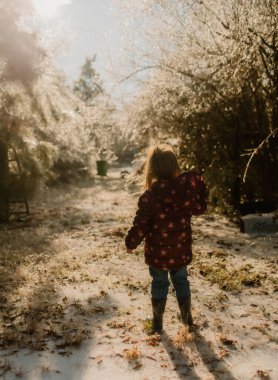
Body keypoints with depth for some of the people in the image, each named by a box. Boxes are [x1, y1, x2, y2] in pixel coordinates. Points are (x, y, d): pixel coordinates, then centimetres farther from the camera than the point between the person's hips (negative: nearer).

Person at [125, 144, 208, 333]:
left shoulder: (149, 196, -21)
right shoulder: (187, 188, -12)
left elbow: (140, 225, -15)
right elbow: (199, 208, 5)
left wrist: (131, 243, 1)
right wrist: (201, 187, 15)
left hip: (157, 253, -3)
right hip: (181, 250, 3)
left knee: (159, 284, 16)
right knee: (181, 280, 24)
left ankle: (158, 322, 30)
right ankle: (187, 316, 41)